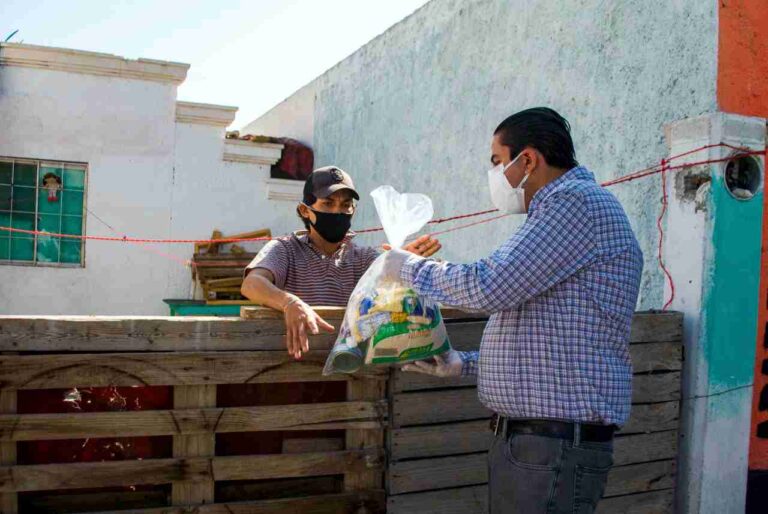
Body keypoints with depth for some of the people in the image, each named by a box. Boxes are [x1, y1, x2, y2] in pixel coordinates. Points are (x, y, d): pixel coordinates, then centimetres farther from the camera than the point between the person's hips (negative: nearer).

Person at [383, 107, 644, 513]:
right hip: (526, 437, 10)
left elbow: (489, 286, -21)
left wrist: (411, 268, -4)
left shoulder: (577, 201, -12)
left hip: (555, 446, -10)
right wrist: (462, 364, 16)